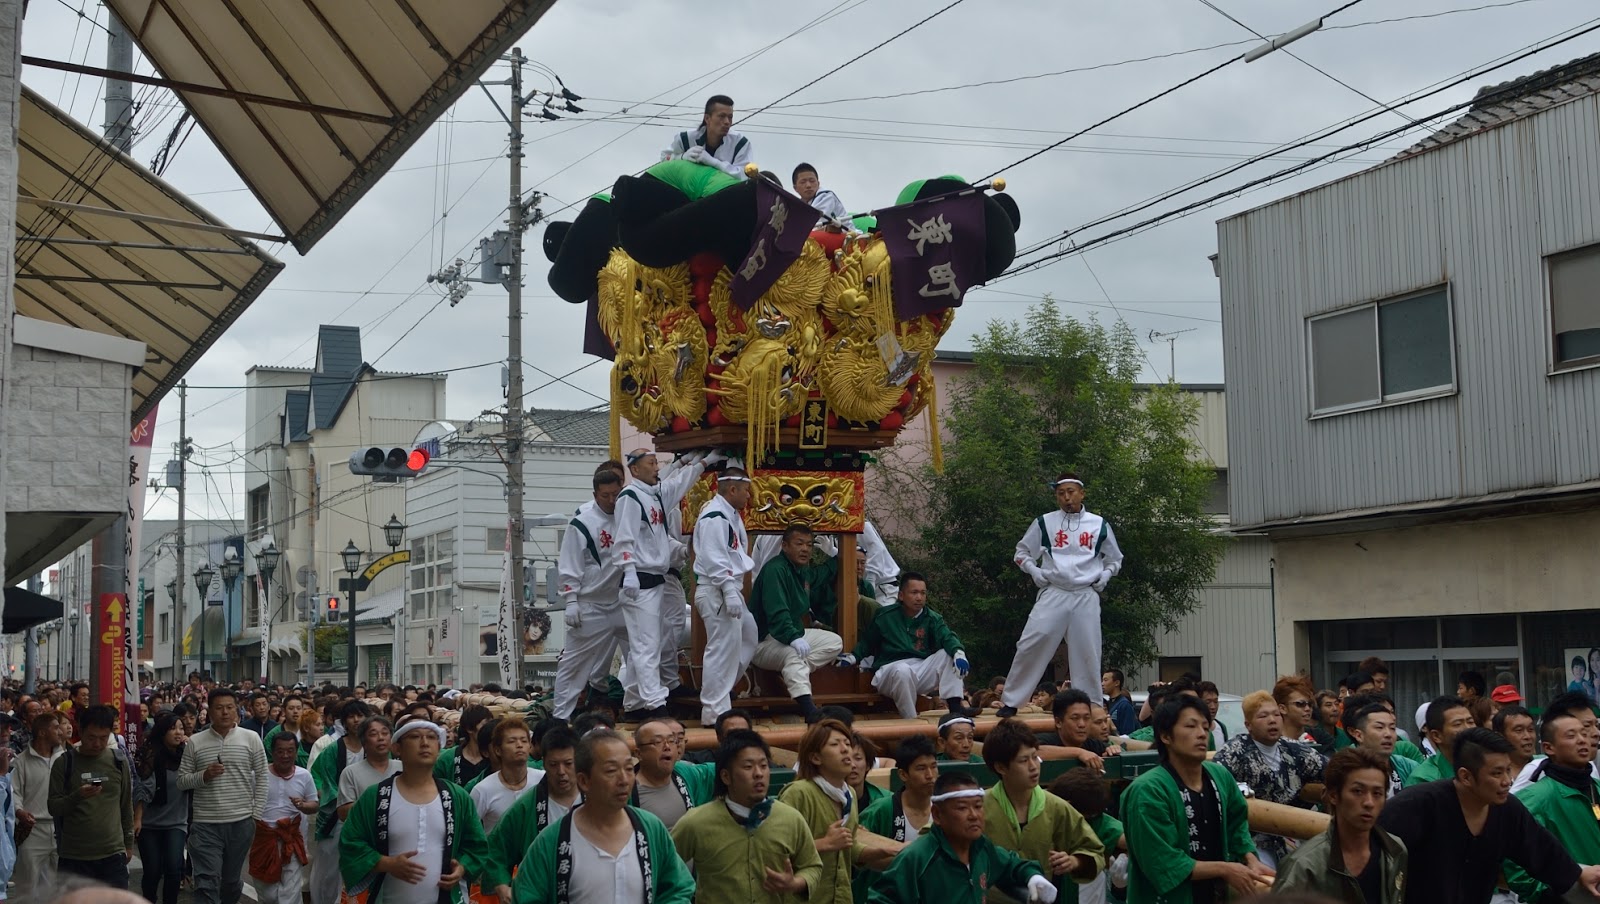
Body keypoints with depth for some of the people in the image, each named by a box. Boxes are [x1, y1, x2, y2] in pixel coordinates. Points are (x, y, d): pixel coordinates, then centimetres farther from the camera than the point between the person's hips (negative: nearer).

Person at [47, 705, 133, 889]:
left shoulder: (119, 762, 6)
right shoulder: (64, 763, 0)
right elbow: (53, 807, -3)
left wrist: (129, 843, 15)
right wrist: (77, 796, -22)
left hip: (113, 853, 1)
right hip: (73, 856, -1)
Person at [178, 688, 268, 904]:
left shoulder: (251, 738, 1)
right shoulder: (194, 742, 2)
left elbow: (261, 778, 4)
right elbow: (182, 780, 5)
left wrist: (257, 815, -1)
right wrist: (203, 776, -15)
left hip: (241, 823, 1)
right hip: (205, 824, -1)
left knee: (233, 879, 16)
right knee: (206, 883, -7)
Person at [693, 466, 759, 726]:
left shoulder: (730, 514, 16)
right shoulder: (714, 517, -17)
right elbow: (715, 559, -24)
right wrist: (730, 592, -26)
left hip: (729, 590, 11)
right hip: (716, 592, -11)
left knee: (748, 638, 20)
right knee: (723, 649, -8)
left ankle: (720, 689, 29)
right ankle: (715, 711, -2)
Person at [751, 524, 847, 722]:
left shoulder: (803, 570, 11)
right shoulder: (775, 570, -21)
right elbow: (776, 612, -33)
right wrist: (793, 638, -46)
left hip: (793, 633, 10)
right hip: (762, 640, -10)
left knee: (835, 643, 0)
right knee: (793, 653, -39)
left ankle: (790, 674, -16)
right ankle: (808, 709, -51)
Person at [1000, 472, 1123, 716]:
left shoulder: (1099, 525, 6)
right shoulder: (1044, 523, 3)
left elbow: (1115, 559, 20)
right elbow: (1022, 552, 14)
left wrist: (1104, 577, 4)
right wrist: (1035, 572, -2)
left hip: (1087, 596, 1)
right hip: (1053, 594, -1)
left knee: (1087, 653, 3)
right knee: (1030, 645, -9)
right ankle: (1011, 701, -1)